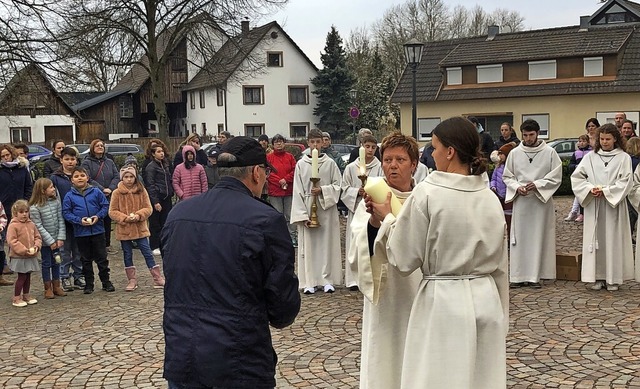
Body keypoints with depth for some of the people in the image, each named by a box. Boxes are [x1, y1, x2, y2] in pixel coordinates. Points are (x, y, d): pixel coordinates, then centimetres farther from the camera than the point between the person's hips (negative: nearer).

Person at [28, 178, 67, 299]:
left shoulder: (56, 202, -2)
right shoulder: (34, 208, -16)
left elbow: (61, 221, -2)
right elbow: (39, 226, -15)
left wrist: (61, 238, -9)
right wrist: (50, 241, -15)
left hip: (56, 240, 5)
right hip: (45, 241, -4)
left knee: (56, 262, 12)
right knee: (46, 264, 5)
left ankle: (56, 287, 24)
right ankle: (48, 289, 17)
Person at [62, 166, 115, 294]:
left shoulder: (96, 192, 0)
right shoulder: (69, 196, 0)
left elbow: (105, 206, 3)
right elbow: (66, 213, -1)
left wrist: (98, 216, -13)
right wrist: (79, 220, -15)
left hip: (98, 230, 0)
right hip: (81, 232, 0)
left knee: (102, 257, 5)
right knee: (86, 260, 12)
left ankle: (106, 282, 17)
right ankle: (89, 284, 22)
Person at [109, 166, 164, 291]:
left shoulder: (141, 191, 0)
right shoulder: (117, 193, -3)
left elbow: (148, 208, 1)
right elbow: (112, 211, -3)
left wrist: (138, 215, -17)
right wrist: (125, 218, -17)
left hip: (140, 228, 0)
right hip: (124, 229, 0)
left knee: (147, 253, 2)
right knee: (127, 255, 10)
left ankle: (158, 278, 7)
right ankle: (132, 280, 21)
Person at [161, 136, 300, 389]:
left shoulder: (177, 214, 3)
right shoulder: (266, 220, -14)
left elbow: (174, 281, 13)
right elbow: (285, 304, -9)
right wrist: (279, 317, 13)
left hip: (180, 358, 5)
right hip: (238, 365, -5)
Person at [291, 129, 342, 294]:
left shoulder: (330, 163, 2)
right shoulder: (301, 164, 2)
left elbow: (337, 186, 4)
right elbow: (297, 192, -1)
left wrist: (322, 190, -13)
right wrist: (302, 215, -8)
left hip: (327, 209, 0)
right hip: (307, 209, 0)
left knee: (327, 243, 3)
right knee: (308, 245, 0)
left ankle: (327, 280, 12)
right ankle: (309, 282, 7)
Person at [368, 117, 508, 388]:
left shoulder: (427, 193, -15)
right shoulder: (490, 198, 3)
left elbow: (403, 260, -10)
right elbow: (499, 264, 10)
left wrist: (387, 218, 5)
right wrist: (499, 313, 21)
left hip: (443, 303, -5)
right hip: (486, 301, 6)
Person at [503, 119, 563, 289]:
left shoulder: (549, 152, -1)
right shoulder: (514, 153, 4)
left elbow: (556, 178, -2)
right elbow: (507, 176, 9)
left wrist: (537, 185, -14)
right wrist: (517, 187, -9)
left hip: (541, 200, -1)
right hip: (521, 200, 2)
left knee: (538, 237, 2)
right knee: (519, 238, 2)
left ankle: (535, 276, 7)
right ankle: (518, 276, 7)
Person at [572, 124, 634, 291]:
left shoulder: (624, 158, 1)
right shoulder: (590, 157, 7)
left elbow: (625, 182, -6)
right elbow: (576, 177, 4)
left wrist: (605, 191, -15)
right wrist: (590, 189, -12)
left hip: (614, 205, -2)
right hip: (593, 206, 2)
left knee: (613, 239, 0)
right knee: (595, 239, 2)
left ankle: (613, 278, 7)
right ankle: (598, 277, 9)